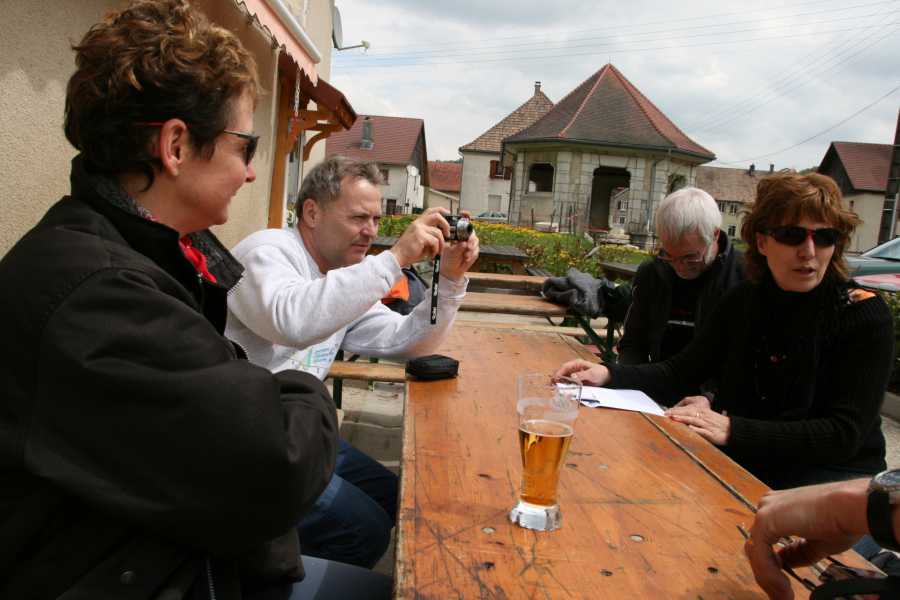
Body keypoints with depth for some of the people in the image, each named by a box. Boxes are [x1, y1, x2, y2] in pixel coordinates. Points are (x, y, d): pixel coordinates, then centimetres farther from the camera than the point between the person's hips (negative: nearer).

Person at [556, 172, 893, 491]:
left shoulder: (866, 317, -13)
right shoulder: (744, 301, 2)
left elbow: (844, 435, -18)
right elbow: (680, 372, 4)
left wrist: (733, 430, -30)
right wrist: (608, 375, -14)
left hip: (837, 471, -3)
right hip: (746, 463, 4)